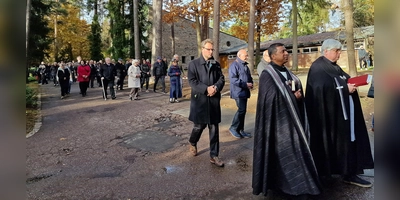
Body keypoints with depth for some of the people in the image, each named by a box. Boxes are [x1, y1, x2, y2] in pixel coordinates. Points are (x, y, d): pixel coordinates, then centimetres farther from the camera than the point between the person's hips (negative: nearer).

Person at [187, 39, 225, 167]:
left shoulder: (216, 64, 10)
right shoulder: (193, 64, -1)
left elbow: (221, 79, 6)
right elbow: (192, 81, -9)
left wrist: (216, 88, -15)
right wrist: (206, 89, -20)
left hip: (214, 100, 3)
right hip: (200, 100, -3)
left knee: (214, 129, 4)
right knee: (199, 125, 8)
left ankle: (214, 156, 13)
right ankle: (192, 143, 40)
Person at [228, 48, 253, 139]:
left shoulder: (245, 66, 18)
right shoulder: (234, 65, -11)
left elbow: (249, 77, 27)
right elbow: (232, 79, -21)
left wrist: (251, 84, 5)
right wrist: (245, 84, -21)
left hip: (244, 92, 9)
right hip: (238, 92, -9)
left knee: (243, 110, 10)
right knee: (241, 109, -13)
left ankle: (240, 130, 18)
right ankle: (233, 128, 2)